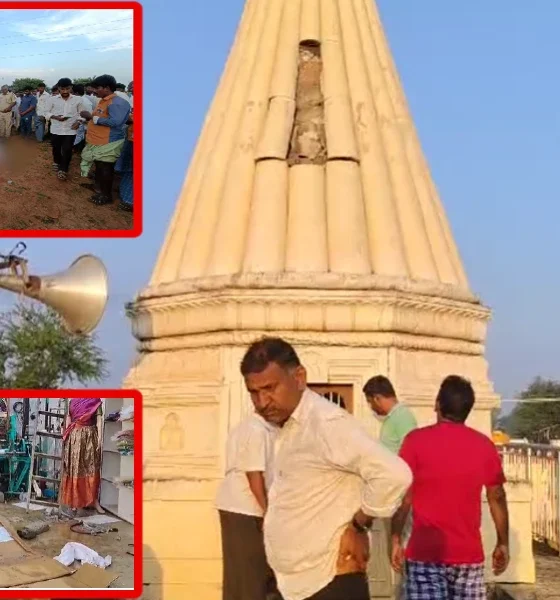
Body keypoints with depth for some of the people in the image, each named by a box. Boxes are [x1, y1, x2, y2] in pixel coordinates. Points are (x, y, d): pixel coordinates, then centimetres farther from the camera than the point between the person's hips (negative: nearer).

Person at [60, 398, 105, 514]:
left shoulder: (95, 400, 1)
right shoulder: (72, 401, 10)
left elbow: (99, 420, -3)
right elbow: (68, 419, 12)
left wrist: (99, 439, -9)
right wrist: (65, 435, 6)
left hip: (90, 436, -2)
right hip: (74, 436, 2)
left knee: (91, 468, -2)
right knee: (74, 468, 4)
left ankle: (94, 500, 0)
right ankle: (75, 499, 11)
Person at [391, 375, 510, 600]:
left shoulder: (416, 440, -6)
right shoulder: (484, 445, 2)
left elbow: (403, 496, -6)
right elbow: (497, 498, 8)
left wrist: (395, 540, 3)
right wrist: (503, 543, 17)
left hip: (425, 553, -2)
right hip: (469, 554, 3)